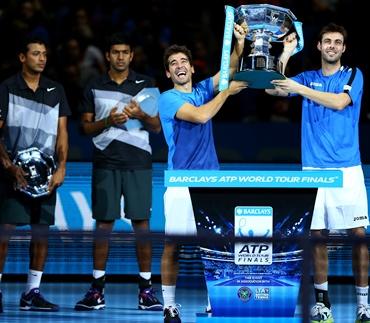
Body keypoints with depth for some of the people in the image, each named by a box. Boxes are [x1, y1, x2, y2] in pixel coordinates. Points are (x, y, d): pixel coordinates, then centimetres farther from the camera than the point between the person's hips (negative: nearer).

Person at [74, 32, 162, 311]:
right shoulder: (95, 87, 9)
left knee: (141, 222, -3)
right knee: (104, 223, 0)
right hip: (106, 162, 0)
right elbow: (86, 126, 9)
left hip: (138, 162, 0)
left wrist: (141, 115, -12)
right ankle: (97, 289, 3)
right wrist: (108, 121, -9)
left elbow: (157, 126, 8)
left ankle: (146, 289, 1)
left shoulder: (146, 84, 8)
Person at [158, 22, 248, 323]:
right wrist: (227, 92, -9)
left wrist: (239, 45, -18)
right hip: (181, 183, -4)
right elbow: (200, 116, -16)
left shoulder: (203, 90, 13)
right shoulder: (168, 99, -1)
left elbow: (228, 69, -1)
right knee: (172, 245, -4)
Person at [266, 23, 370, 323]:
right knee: (317, 234, 1)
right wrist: (287, 52, -5)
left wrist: (299, 89, -13)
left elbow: (339, 102, -12)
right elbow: (273, 88, 2)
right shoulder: (307, 78, 13)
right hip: (314, 168, 2)